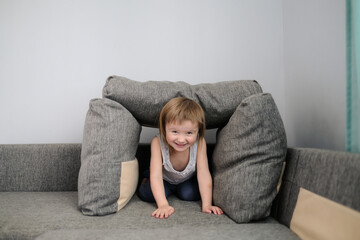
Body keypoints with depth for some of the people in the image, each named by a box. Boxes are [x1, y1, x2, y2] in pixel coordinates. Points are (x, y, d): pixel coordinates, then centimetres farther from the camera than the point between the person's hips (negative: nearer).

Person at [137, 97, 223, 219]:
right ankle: (146, 181, 14)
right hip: (165, 179, -1)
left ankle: (177, 190, 13)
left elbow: (204, 174, -31)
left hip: (187, 180, 2)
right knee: (146, 194, -22)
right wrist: (163, 205, -48)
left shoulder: (199, 143, -34)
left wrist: (207, 205, -35)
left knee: (190, 194, -23)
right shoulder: (158, 142, -37)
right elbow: (156, 175, -38)